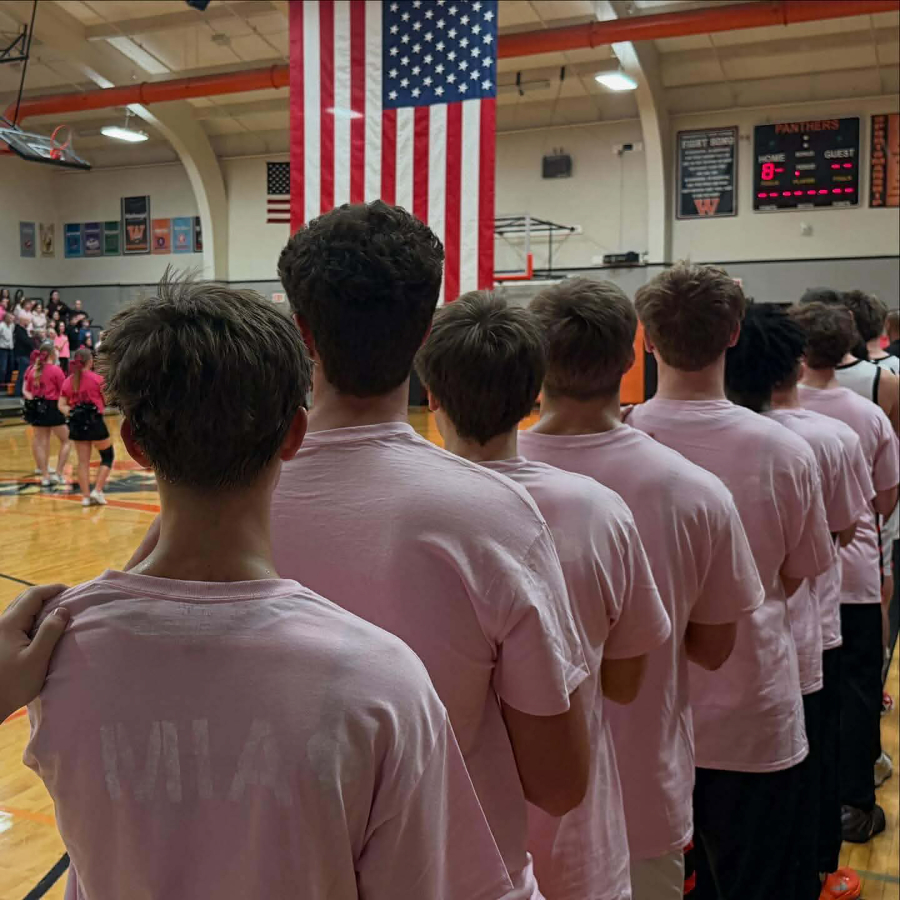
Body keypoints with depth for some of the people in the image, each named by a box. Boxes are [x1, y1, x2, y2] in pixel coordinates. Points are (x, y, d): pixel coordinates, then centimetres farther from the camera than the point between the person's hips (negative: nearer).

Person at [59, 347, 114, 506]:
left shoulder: (68, 381, 6)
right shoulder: (96, 378, -8)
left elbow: (62, 405, 3)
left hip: (77, 423, 5)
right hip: (94, 421, -5)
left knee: (83, 461, 9)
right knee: (108, 456, 10)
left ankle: (86, 496, 11)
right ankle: (97, 490, 0)